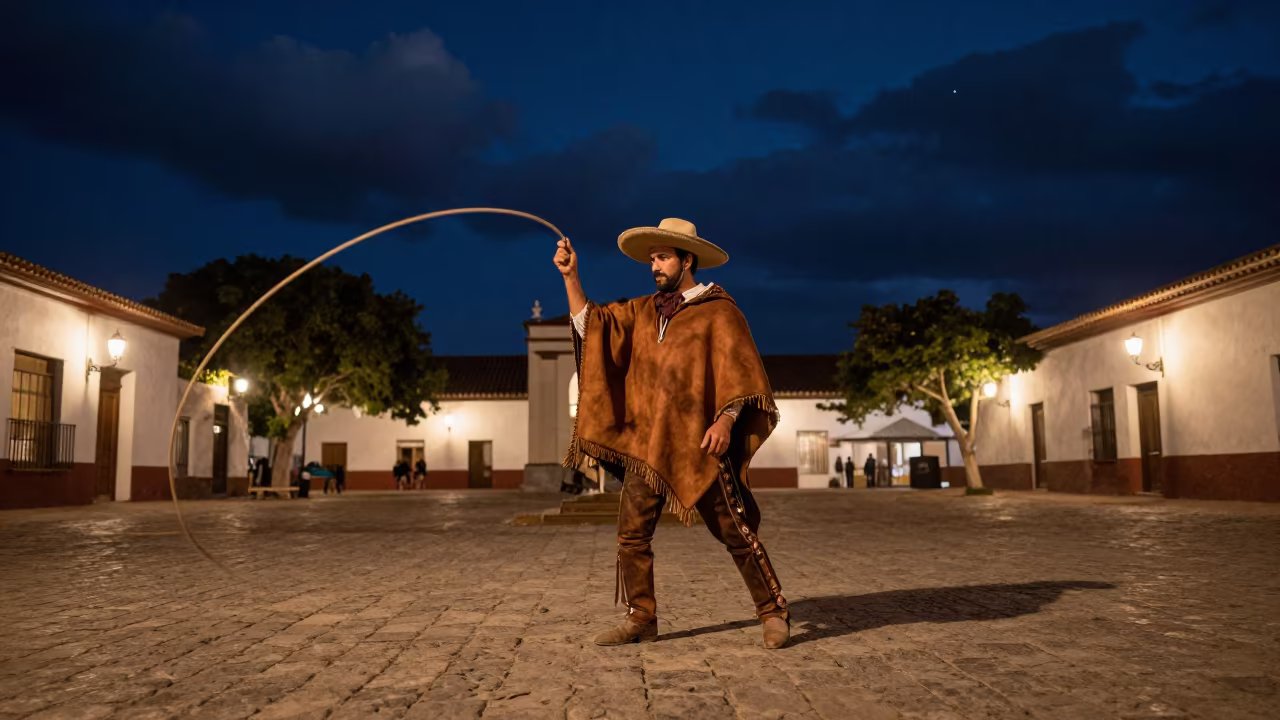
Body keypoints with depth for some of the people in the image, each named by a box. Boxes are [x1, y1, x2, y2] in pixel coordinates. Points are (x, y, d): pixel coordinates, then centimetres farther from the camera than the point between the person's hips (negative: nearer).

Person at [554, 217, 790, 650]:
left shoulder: (718, 311, -1)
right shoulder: (642, 311, 16)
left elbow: (739, 370, -8)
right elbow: (592, 323, 14)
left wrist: (726, 420, -20)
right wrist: (570, 277, 3)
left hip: (698, 446, -5)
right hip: (646, 445, 6)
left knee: (736, 533, 0)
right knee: (632, 536, 3)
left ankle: (773, 613, 13)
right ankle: (640, 619, 16)